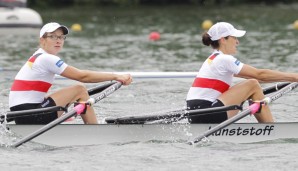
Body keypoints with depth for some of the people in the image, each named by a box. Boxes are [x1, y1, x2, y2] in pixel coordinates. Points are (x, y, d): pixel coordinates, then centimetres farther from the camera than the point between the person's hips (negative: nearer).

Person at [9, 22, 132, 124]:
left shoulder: (38, 57, 18)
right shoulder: (47, 59, -12)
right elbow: (82, 76, -14)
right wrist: (115, 77, -12)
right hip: (29, 115, -10)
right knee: (80, 90, -6)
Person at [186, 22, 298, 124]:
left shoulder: (213, 59, 22)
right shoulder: (224, 60, -8)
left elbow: (254, 75, 22)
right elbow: (259, 75, -10)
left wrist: (288, 78, 19)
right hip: (206, 116, -10)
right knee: (253, 86, -4)